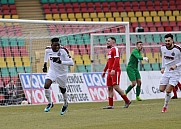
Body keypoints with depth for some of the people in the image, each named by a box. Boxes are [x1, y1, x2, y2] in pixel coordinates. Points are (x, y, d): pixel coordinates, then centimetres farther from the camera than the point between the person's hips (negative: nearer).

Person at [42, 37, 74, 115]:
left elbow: (71, 63, -31)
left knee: (63, 90, 14)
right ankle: (50, 103, 1)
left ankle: (65, 104, 46)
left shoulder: (63, 51, -26)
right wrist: (45, 64, 16)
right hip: (52, 71, 3)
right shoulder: (48, 50, -12)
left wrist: (61, 62, -42)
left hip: (62, 73, -2)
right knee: (46, 85, -21)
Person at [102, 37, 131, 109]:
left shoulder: (115, 49, -8)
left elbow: (116, 60, -20)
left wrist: (113, 69, -30)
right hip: (110, 72, 10)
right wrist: (104, 71, 28)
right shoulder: (110, 51, 21)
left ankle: (127, 101, -6)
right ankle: (110, 105, 6)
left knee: (116, 87, -15)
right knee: (109, 88, 5)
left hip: (115, 71, -10)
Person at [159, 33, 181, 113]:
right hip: (166, 71, 5)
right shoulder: (163, 48, -3)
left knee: (168, 91, -14)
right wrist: (163, 67, 13)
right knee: (161, 89, 2)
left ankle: (165, 107, 6)